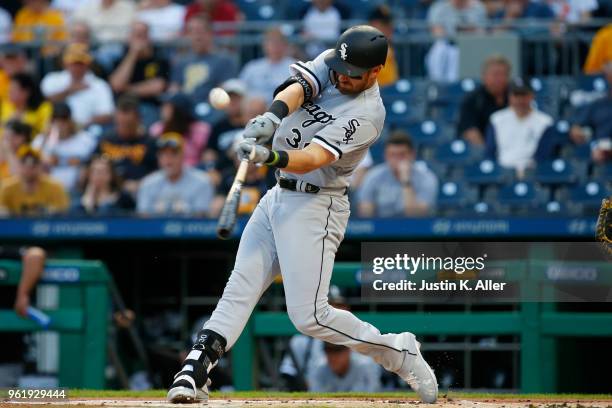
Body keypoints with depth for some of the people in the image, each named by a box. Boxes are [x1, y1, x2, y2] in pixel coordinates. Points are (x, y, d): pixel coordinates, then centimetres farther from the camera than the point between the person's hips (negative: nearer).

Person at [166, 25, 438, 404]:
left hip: (315, 208, -7)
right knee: (240, 288, -1)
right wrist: (274, 114, -40)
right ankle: (195, 371, -6)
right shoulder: (329, 64, 2)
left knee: (309, 316, -11)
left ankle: (399, 354, 4)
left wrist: (271, 157, -49)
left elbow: (312, 158, -30)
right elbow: (296, 89, -18)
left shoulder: (367, 115, -19)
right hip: (278, 198, 7)